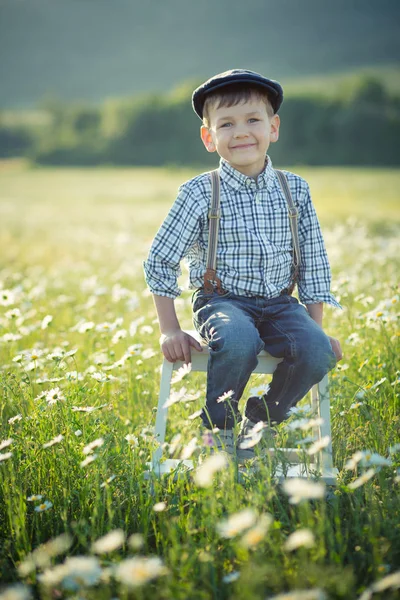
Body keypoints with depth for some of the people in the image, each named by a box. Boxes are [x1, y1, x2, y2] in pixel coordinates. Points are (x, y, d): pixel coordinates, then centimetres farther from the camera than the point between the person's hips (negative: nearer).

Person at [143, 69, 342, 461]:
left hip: (279, 303, 3)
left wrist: (316, 326, 6)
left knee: (318, 351, -26)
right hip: (222, 300, -3)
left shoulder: (295, 190, 5)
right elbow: (159, 261, 0)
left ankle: (262, 418, 2)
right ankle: (220, 427, -7)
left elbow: (314, 265, 12)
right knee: (239, 342, -37)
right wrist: (170, 331, -5)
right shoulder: (199, 194, -5)